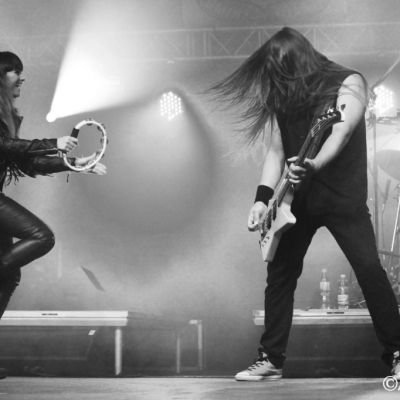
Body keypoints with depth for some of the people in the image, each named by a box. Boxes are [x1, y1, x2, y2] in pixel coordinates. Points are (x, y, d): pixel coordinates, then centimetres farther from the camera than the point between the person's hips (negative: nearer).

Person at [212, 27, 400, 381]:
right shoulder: (281, 96, 5)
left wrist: (313, 165, -43)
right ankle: (271, 360, 14)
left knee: (370, 271, -12)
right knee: (279, 274, 5)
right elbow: (276, 150, 4)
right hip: (298, 199, 5)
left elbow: (341, 133, -25)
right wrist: (263, 199, -9)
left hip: (343, 198, -5)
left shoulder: (348, 83, -9)